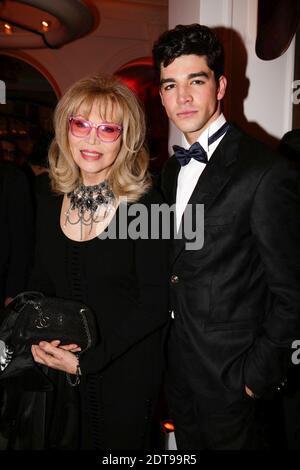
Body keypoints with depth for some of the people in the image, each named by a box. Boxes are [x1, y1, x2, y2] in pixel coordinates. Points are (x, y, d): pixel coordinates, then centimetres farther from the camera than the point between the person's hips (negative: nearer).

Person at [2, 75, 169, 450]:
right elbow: (40, 287, 8)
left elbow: (155, 305, -15)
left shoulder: (146, 208, -16)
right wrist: (37, 338, -10)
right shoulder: (50, 209, 0)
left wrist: (87, 360, -17)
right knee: (62, 442, 23)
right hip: (58, 375, 5)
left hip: (126, 377, -4)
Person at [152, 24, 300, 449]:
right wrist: (163, 344, 6)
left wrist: (259, 372, -13)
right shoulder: (172, 169, 4)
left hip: (229, 370, -7)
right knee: (189, 445, 25)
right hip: (177, 360, 7)